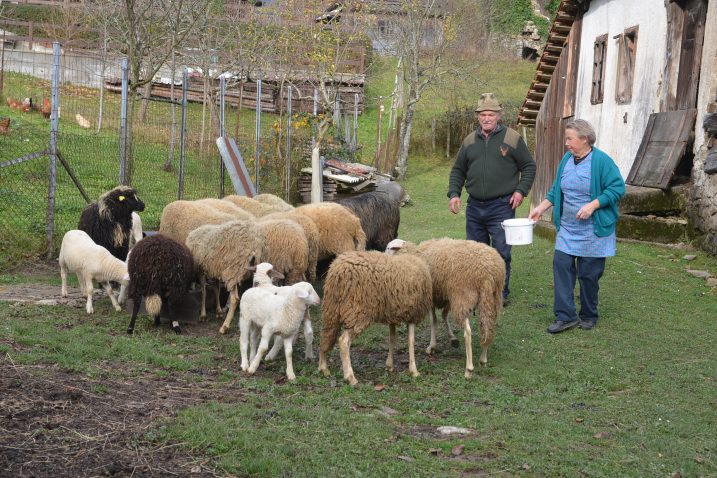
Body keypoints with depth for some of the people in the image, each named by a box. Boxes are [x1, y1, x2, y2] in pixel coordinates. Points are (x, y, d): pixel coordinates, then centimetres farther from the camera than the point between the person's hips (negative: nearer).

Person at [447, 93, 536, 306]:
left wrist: (520, 190, -8)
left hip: (501, 206, -4)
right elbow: (458, 170, 18)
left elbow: (529, 167, 4)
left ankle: (501, 293, 7)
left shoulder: (512, 138, -1)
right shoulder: (470, 141, 11)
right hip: (475, 206, 4)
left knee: (501, 252, -3)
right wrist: (454, 194, 5)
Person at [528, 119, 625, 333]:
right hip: (567, 228, 6)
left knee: (589, 273, 3)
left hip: (593, 230, -5)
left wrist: (592, 205, -24)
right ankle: (565, 316, -1)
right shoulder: (567, 159, 7)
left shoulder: (602, 161, -13)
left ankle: (589, 316, 20)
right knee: (561, 266, -5)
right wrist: (541, 208, 6)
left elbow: (617, 188, -16)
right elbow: (556, 190, 16)